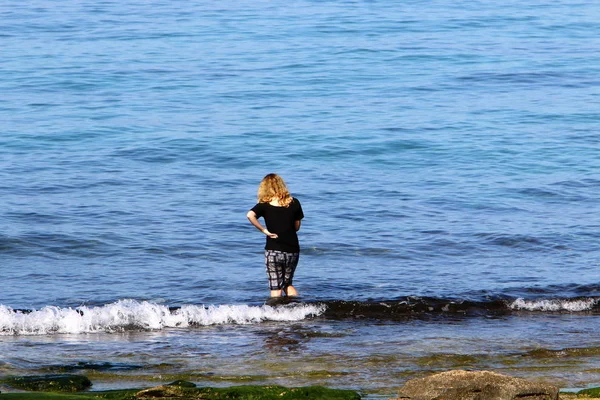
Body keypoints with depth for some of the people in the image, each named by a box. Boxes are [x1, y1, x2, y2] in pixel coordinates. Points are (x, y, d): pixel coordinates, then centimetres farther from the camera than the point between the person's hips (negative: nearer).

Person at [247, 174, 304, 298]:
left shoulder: (265, 205, -5)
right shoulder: (294, 203, 0)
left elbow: (250, 215, -22)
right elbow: (297, 226, 7)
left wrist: (264, 230, -14)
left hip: (273, 251, -2)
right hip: (292, 250, 2)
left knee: (276, 289, 4)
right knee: (288, 284, 21)